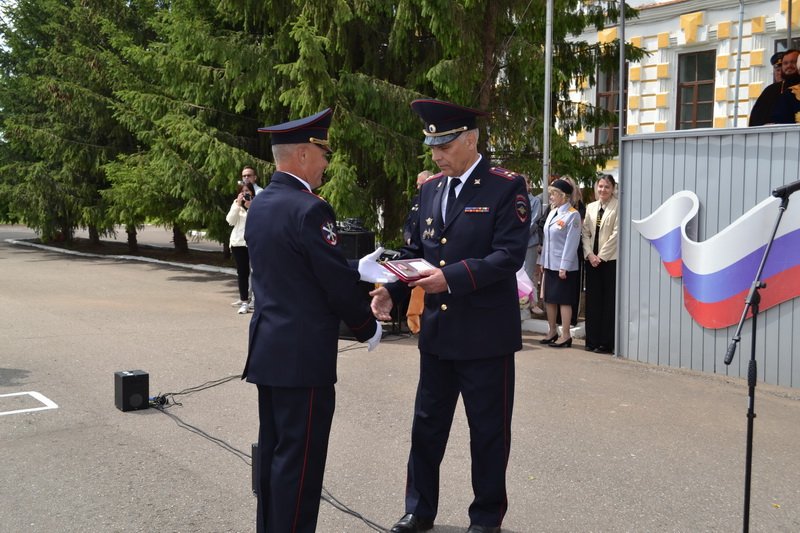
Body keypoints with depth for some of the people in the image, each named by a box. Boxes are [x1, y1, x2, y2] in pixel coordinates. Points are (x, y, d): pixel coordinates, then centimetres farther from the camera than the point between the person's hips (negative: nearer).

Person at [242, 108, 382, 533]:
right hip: (303, 353, -9)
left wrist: (359, 269, 17)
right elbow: (338, 284, -17)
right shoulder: (309, 209, -18)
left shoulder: (259, 205, 10)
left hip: (267, 346, 9)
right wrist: (369, 328, -1)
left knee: (273, 450, 17)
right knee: (299, 458, 0)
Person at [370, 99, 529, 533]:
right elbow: (414, 250, 11)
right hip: (436, 331, 6)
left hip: (485, 334, -6)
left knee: (488, 431, 8)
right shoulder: (429, 189, 9)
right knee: (426, 425, 15)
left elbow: (509, 255, -17)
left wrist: (452, 277, -27)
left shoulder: (507, 187, -9)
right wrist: (391, 289, -6)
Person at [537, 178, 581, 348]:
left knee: (563, 301, -3)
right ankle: (552, 332, 24)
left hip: (564, 266, -8)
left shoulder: (572, 215, -11)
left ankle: (565, 336, 4)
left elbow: (572, 242, -14)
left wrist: (564, 267, -17)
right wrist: (542, 261, 15)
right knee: (549, 299, 13)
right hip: (550, 264, 8)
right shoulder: (552, 213, 12)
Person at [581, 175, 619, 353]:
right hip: (592, 259, 6)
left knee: (609, 301, -1)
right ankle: (592, 340, 14)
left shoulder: (618, 207, -5)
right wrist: (590, 254, -4)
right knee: (592, 300, 7)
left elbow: (616, 233, -11)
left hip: (610, 259, -5)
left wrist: (601, 256, -12)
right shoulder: (591, 207, 13)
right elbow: (585, 233, 10)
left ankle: (606, 343, 3)